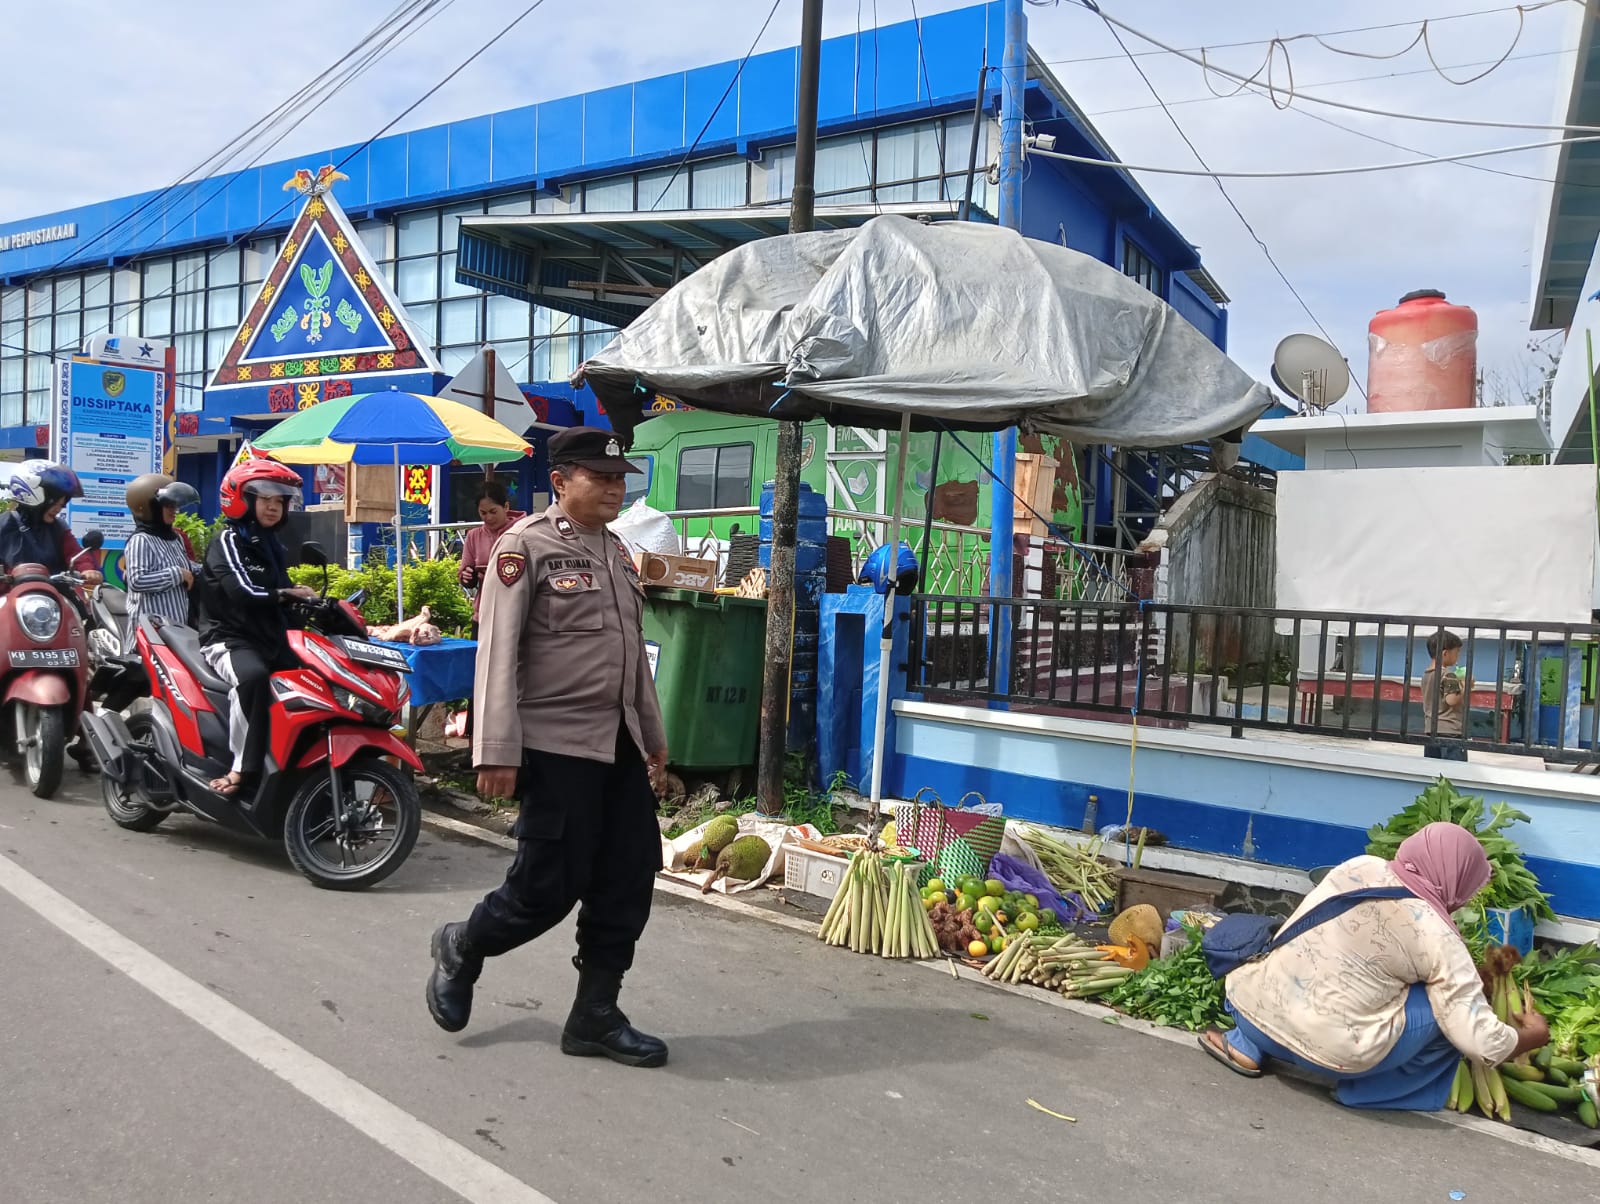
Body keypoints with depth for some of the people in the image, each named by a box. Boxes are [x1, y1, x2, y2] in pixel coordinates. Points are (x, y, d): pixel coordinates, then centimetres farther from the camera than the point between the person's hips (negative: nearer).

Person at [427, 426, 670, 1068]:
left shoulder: (616, 551, 16)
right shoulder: (526, 545, -7)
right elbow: (498, 652, -13)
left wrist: (654, 734, 20)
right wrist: (497, 751, -19)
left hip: (620, 744, 8)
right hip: (557, 744, -7)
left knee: (629, 880, 6)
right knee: (550, 884, -2)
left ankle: (596, 1015, 19)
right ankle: (461, 948, 28)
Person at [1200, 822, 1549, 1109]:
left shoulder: (1359, 866, 6)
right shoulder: (1439, 938, -7)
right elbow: (1481, 1043, -5)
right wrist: (1533, 1035, 18)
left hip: (1253, 1011, 5)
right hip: (1330, 1051, -4)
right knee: (1450, 1006, 9)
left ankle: (1247, 1046, 22)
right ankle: (1370, 1091, 14)